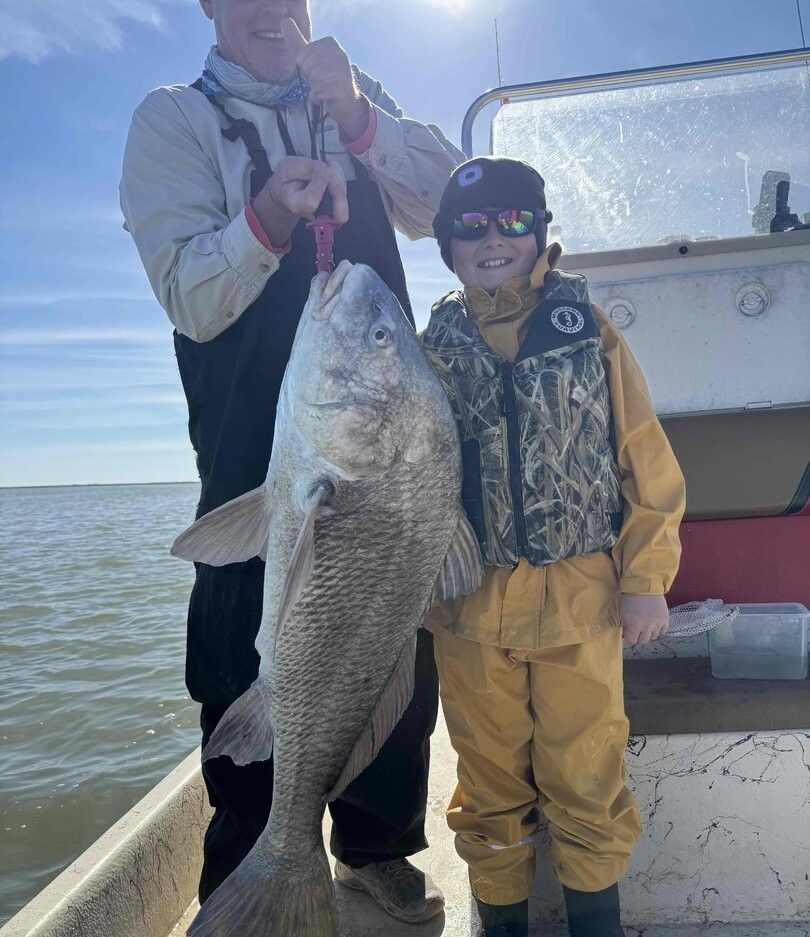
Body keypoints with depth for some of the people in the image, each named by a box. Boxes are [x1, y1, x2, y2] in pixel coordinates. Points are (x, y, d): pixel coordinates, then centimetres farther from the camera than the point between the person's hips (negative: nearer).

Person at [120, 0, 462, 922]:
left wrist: (358, 115, -12)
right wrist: (267, 217, -26)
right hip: (260, 450, -4)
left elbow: (440, 205, 2)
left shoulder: (355, 101, 16)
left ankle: (376, 845, 32)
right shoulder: (175, 118, 3)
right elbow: (189, 299, -8)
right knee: (260, 672, 1)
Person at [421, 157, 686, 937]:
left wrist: (645, 579, -3)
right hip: (471, 607, 1)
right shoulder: (432, 349, 4)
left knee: (585, 776, 11)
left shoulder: (590, 334, 0)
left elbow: (646, 463, 1)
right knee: (492, 780, 15)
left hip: (582, 600, -1)